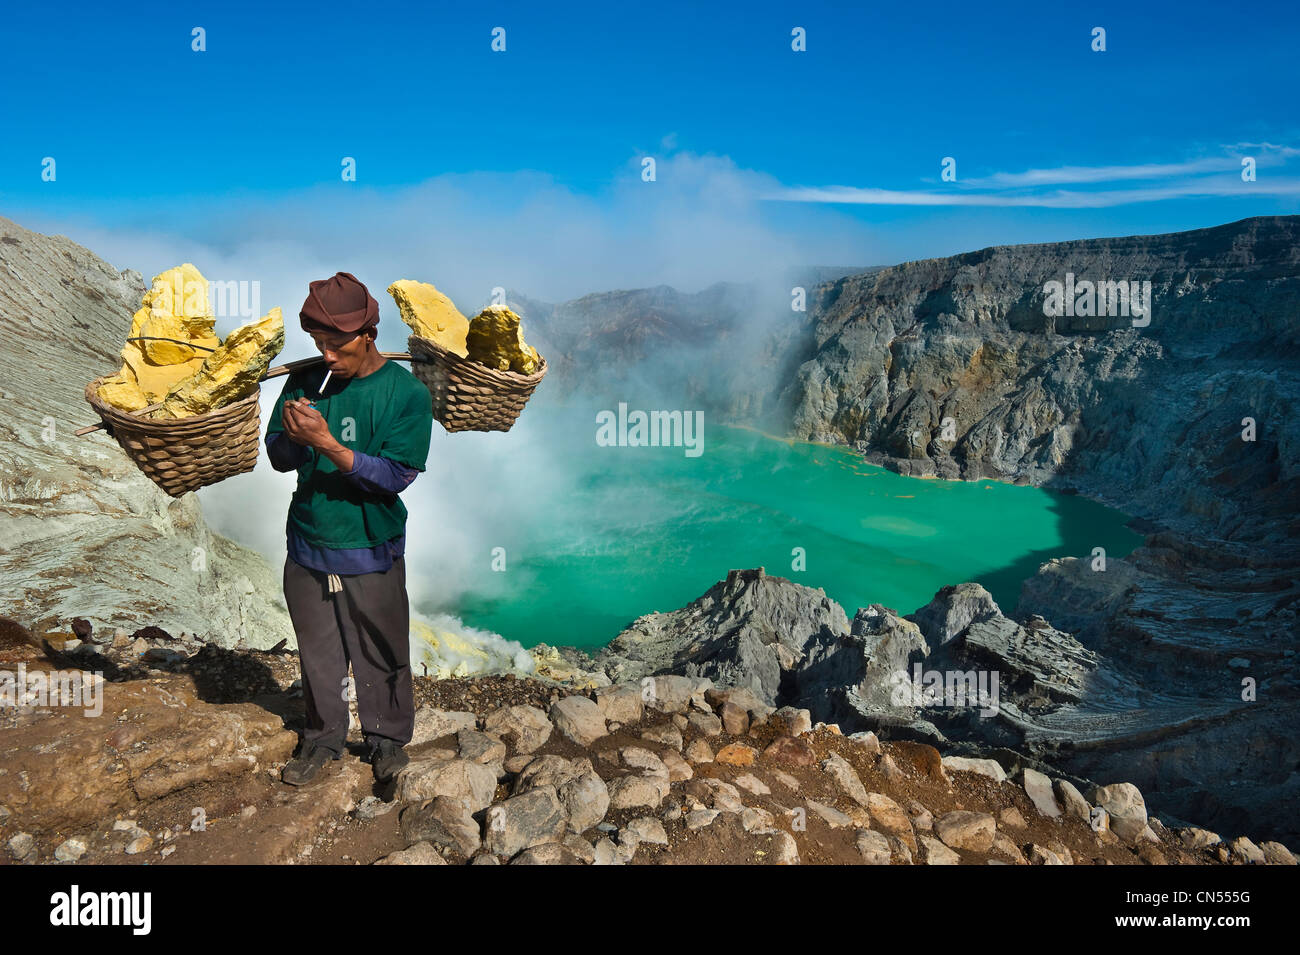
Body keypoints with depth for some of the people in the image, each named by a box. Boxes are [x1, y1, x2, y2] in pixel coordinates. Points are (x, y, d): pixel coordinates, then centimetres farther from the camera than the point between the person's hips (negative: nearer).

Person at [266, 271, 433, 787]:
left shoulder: (407, 393, -11)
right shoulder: (306, 382, 0)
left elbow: (394, 475, -17)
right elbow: (278, 458, 3)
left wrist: (326, 443, -26)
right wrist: (292, 438, -20)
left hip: (371, 551, -3)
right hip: (308, 546, 3)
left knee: (381, 654, 9)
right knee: (318, 651, 16)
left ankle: (387, 739, 31)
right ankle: (323, 738, 36)